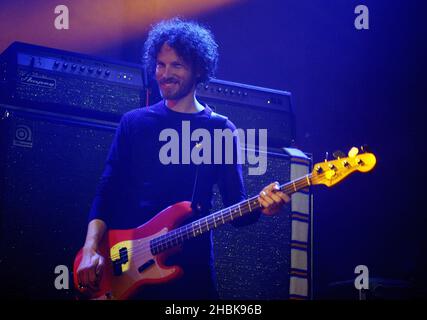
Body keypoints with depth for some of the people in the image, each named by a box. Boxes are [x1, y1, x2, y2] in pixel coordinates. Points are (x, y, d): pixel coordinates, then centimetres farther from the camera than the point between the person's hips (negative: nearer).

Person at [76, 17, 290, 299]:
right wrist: (91, 250, -11)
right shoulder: (134, 123, 7)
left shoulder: (220, 129, 3)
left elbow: (236, 208, 0)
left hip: (190, 265, -1)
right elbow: (107, 191, 3)